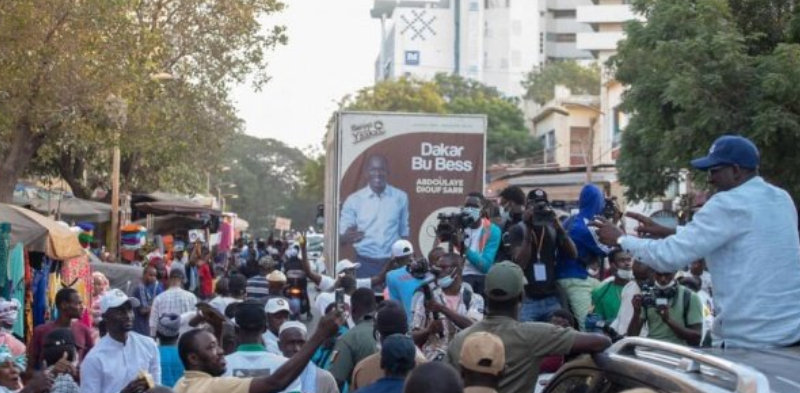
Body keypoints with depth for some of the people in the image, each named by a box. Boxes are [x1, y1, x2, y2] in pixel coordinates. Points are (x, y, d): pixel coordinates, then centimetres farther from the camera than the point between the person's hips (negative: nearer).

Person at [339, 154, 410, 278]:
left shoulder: (400, 197, 3)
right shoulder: (353, 200, -2)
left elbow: (404, 233, 10)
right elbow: (341, 238, -2)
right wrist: (347, 237, -26)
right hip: (365, 264, -1)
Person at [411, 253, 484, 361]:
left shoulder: (474, 299, 7)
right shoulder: (426, 298, 10)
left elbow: (472, 327, -11)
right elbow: (414, 336, 9)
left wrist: (442, 309, -18)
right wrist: (428, 330, -13)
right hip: (434, 359, 0)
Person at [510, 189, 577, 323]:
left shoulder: (553, 229, 9)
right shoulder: (518, 230, -1)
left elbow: (573, 254, -1)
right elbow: (520, 263, -12)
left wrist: (559, 227, -11)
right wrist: (528, 230, -17)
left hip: (552, 299, 3)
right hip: (527, 300, -3)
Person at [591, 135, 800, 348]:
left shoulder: (729, 205, -14)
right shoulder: (782, 199, 12)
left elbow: (670, 255, -15)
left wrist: (621, 240, -1)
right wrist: (666, 231, 18)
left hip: (753, 340, -8)